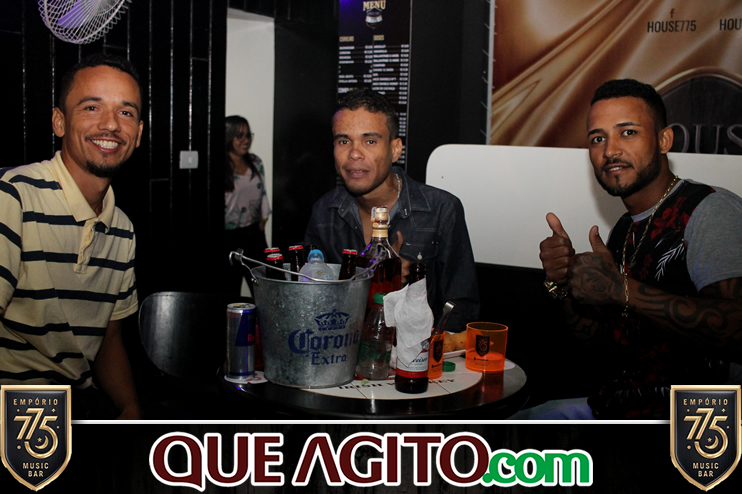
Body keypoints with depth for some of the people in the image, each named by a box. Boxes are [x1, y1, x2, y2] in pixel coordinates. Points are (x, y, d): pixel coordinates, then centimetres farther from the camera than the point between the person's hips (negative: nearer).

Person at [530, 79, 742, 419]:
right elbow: (597, 333, 14)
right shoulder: (625, 229, 13)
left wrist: (621, 289, -27)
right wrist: (564, 282, -5)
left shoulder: (713, 210, -14)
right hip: (615, 403, 8)